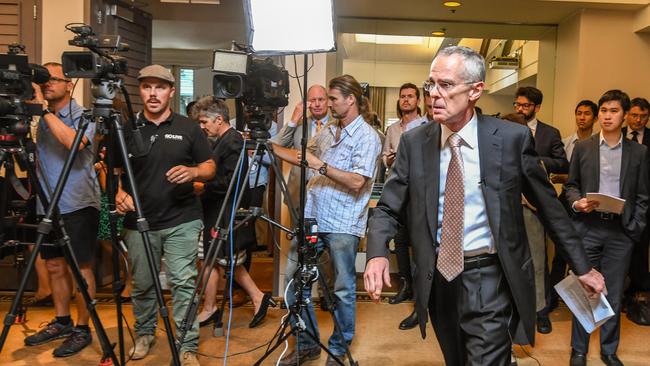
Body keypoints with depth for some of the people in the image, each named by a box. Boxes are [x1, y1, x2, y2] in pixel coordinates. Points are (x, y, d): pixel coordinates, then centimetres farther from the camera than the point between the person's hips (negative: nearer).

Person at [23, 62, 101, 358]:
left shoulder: (83, 116, -8)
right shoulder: (38, 118, 11)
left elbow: (74, 142, -28)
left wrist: (45, 109, -25)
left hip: (79, 206, -6)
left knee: (81, 268, 1)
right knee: (55, 266, 14)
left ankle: (82, 330, 13)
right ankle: (61, 322, 29)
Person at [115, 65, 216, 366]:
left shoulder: (188, 128, 3)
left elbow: (210, 168, 6)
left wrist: (193, 172, -17)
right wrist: (118, 192, -12)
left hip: (182, 221, -2)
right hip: (139, 222, 2)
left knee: (183, 283, -4)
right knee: (142, 284, 13)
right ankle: (144, 334, 35)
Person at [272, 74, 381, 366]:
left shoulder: (367, 137, -9)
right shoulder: (328, 131, 14)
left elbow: (357, 181, -18)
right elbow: (304, 157, 22)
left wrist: (320, 165, -19)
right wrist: (270, 146, 15)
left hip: (342, 225, -7)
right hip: (311, 218, 7)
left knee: (343, 289, 7)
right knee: (293, 279, 8)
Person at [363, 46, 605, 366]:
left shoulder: (512, 138, -7)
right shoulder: (414, 142, -2)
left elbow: (549, 206, 2)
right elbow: (388, 208, 0)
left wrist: (582, 267, 8)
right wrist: (377, 254, -19)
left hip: (489, 280, -3)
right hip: (437, 280, 4)